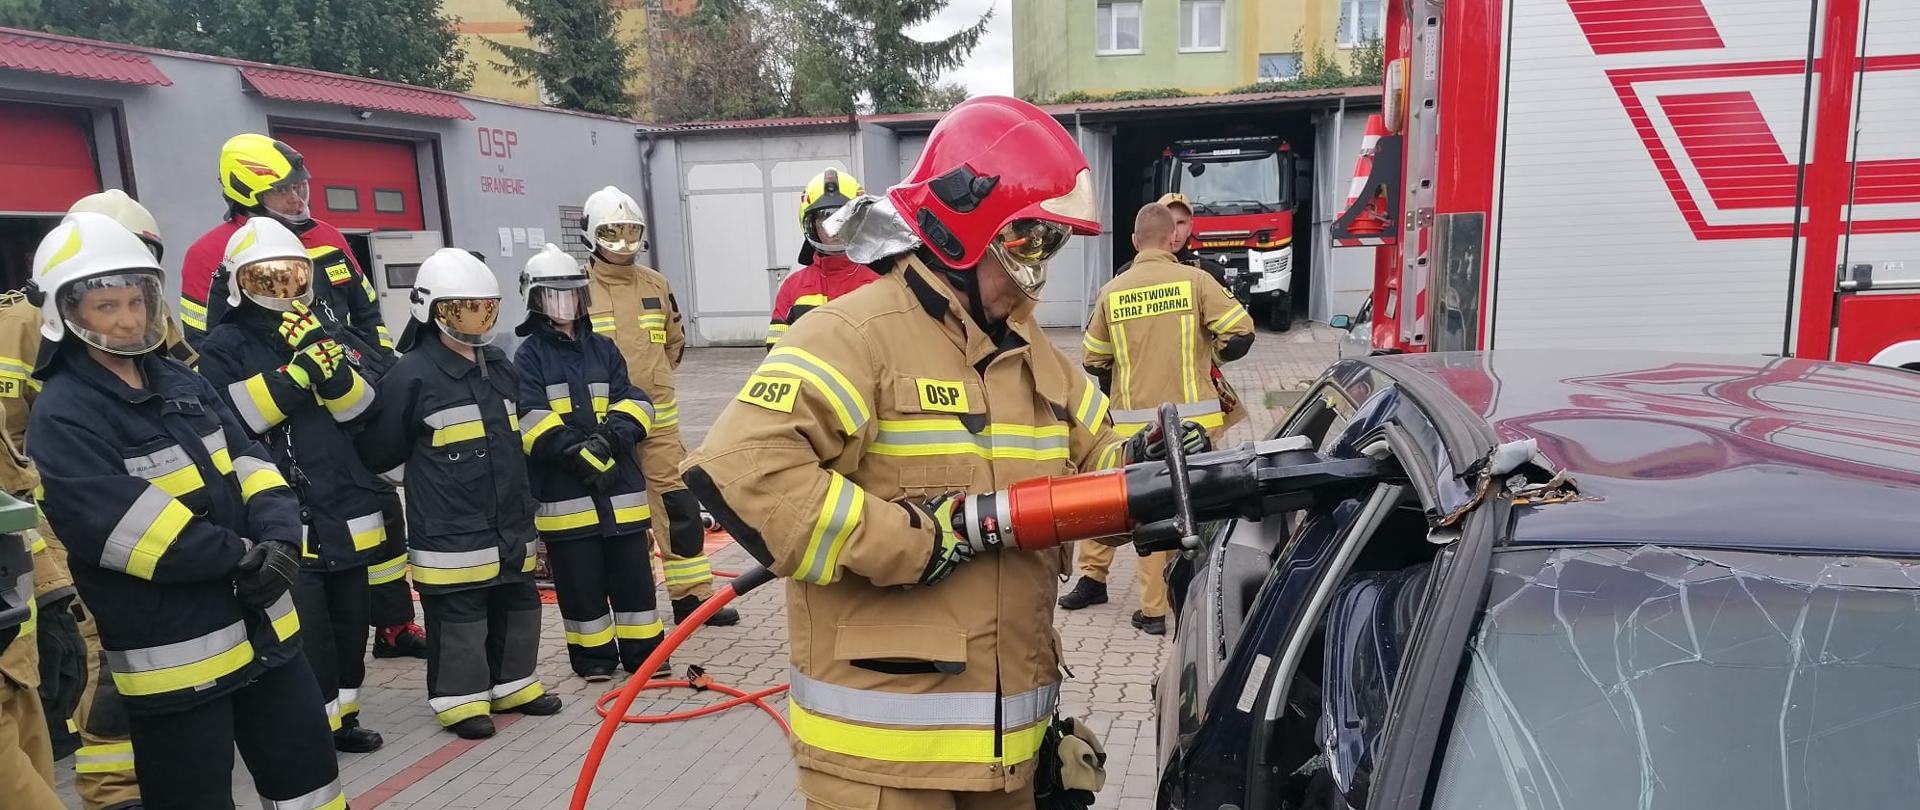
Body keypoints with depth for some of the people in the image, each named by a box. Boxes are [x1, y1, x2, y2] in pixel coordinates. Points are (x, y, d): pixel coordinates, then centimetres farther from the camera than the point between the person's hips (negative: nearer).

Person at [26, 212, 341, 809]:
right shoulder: (61, 418, -13)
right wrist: (244, 556, -19)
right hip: (173, 656, -6)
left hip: (262, 625, 7)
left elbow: (250, 465, 5)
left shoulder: (179, 380, 9)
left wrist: (280, 540, -13)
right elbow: (122, 527, -23)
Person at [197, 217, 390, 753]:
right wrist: (293, 374, -24)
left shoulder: (319, 333, 11)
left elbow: (362, 410, 2)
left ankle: (341, 716, 29)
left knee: (350, 620, 14)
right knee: (305, 628, -6)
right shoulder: (224, 346, -2)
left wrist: (333, 368, -16)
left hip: (342, 508, 6)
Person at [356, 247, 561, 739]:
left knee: (517, 606, 15)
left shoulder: (499, 367, 9)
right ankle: (460, 698, 17)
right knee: (458, 618, 2)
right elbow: (378, 451, -9)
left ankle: (512, 684, 31)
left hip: (509, 523, 7)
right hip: (451, 533, -7)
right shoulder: (413, 375, -15)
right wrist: (429, 470, 1)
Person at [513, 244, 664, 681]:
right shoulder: (528, 356, 0)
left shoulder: (603, 349, 12)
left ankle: (642, 649, 19)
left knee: (633, 571, 8)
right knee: (580, 579, 6)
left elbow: (635, 402, 4)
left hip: (619, 481, 3)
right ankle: (593, 654, 21)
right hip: (563, 489, -3)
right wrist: (579, 454, -21)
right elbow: (532, 420, -11)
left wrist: (612, 434, -15)